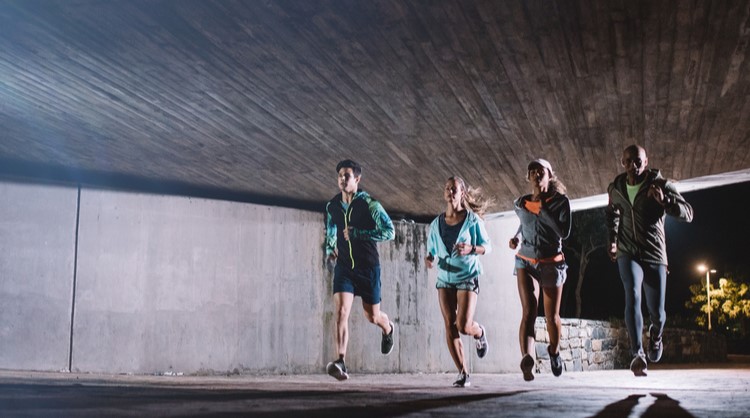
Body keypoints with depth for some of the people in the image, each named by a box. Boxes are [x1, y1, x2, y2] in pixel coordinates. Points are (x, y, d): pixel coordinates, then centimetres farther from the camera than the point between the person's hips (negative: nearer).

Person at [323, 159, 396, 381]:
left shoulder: (369, 204, -12)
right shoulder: (332, 206, 2)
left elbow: (389, 232, -19)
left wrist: (356, 233, -23)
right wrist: (330, 250, 6)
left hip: (368, 267, -2)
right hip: (343, 267, 2)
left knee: (372, 316, 11)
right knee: (341, 312, -17)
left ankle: (388, 328, 48)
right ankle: (341, 363, -21)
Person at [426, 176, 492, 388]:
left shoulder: (473, 220, -4)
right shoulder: (436, 224, 5)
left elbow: (487, 247, -1)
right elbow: (432, 250, 12)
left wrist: (471, 249, -21)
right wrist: (429, 259, -11)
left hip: (467, 277, -3)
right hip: (444, 278, 3)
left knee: (464, 326, -13)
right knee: (450, 327, -3)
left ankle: (479, 333, 25)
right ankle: (463, 373, 5)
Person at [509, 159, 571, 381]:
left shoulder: (560, 201, -6)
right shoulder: (520, 204, 3)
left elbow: (564, 232, -18)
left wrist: (544, 209, -19)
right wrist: (517, 238, 6)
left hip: (552, 264, -1)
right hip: (526, 263, 1)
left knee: (552, 315, 9)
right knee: (529, 311, -18)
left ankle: (554, 351, 38)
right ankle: (526, 359, -34)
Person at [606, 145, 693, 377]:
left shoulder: (661, 185, -6)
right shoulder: (615, 188, 5)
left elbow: (688, 213, -15)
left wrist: (664, 201, -32)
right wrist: (612, 239, 15)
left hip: (655, 255, -1)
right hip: (627, 254, 1)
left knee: (657, 312, 1)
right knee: (632, 295, -26)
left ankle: (656, 333, 38)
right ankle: (637, 354, -31)